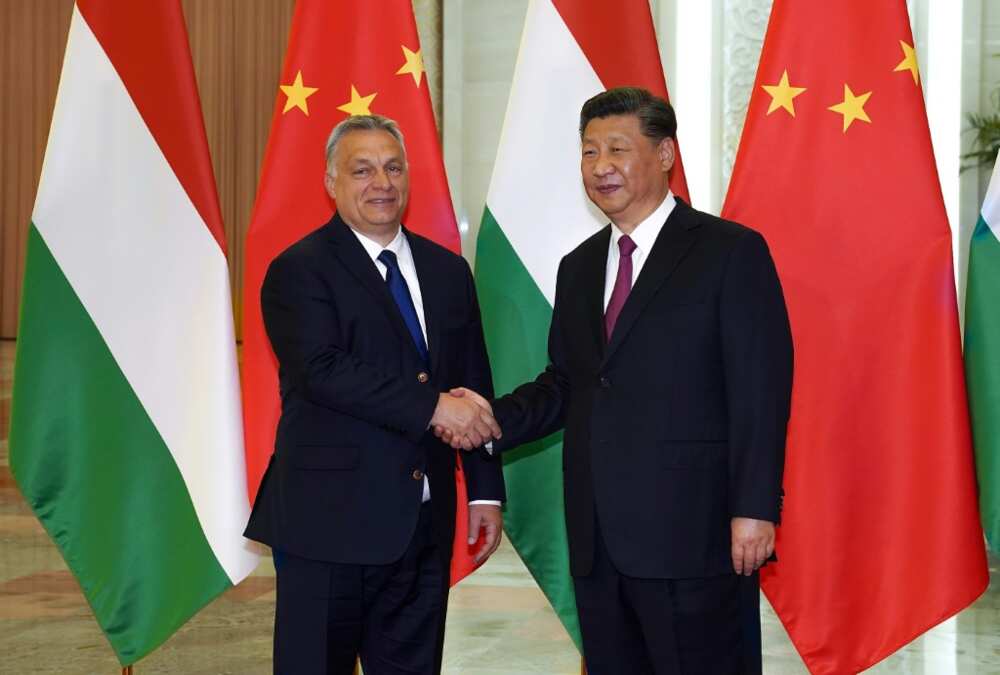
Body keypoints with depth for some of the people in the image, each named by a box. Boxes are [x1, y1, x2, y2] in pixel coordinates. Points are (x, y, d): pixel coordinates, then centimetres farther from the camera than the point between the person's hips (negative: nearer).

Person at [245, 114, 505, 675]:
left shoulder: (448, 271, 12)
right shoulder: (299, 271, -6)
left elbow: (476, 387, 13)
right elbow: (324, 372, -20)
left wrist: (486, 492, 8)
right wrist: (433, 406, -23)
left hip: (425, 523, 5)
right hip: (330, 523, -5)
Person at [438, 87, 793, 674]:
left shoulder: (732, 252, -5)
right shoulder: (579, 267, 16)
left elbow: (761, 393, -10)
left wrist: (753, 509, -16)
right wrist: (496, 418, 0)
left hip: (686, 531, -6)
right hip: (596, 537, 7)